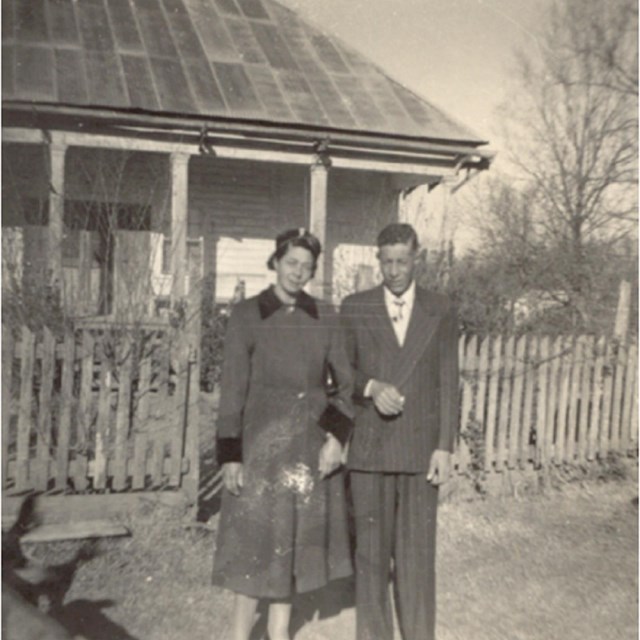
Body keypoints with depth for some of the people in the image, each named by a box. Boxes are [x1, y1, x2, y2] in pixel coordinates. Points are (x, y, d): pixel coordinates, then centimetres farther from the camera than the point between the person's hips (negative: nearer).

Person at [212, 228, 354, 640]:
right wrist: (230, 455, -8)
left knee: (297, 539, 12)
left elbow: (346, 383, 6)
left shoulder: (326, 317, 4)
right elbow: (232, 389, -5)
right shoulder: (247, 315, -4)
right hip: (263, 441, -3)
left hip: (313, 443, 3)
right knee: (255, 539, 3)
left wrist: (338, 436, -6)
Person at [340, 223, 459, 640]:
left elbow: (448, 383, 2)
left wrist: (445, 448, -4)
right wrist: (371, 387, -16)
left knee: (418, 553, 4)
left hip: (420, 448, 0)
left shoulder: (441, 311, 4)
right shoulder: (354, 308, 3)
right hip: (369, 447, 0)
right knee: (371, 550, 8)